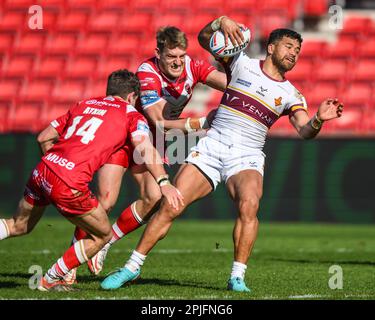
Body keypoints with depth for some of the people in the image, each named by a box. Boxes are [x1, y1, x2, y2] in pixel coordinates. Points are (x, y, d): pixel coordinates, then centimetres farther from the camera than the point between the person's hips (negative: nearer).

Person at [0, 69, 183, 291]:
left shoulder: (84, 104, 23)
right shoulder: (131, 115, 9)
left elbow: (44, 138, 23)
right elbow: (146, 150, -10)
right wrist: (163, 182, -18)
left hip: (42, 171, 6)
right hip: (69, 185, -6)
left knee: (19, 226, 28)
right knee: (103, 235, 16)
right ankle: (51, 280, 18)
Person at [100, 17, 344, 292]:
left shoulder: (291, 95, 8)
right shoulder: (242, 63, 6)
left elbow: (305, 131, -5)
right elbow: (204, 38, 4)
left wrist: (319, 119, -27)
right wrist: (222, 22, -17)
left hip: (247, 157, 0)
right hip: (211, 146, 0)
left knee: (249, 205, -30)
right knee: (170, 207, -7)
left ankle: (237, 278, -23)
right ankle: (132, 268, 5)